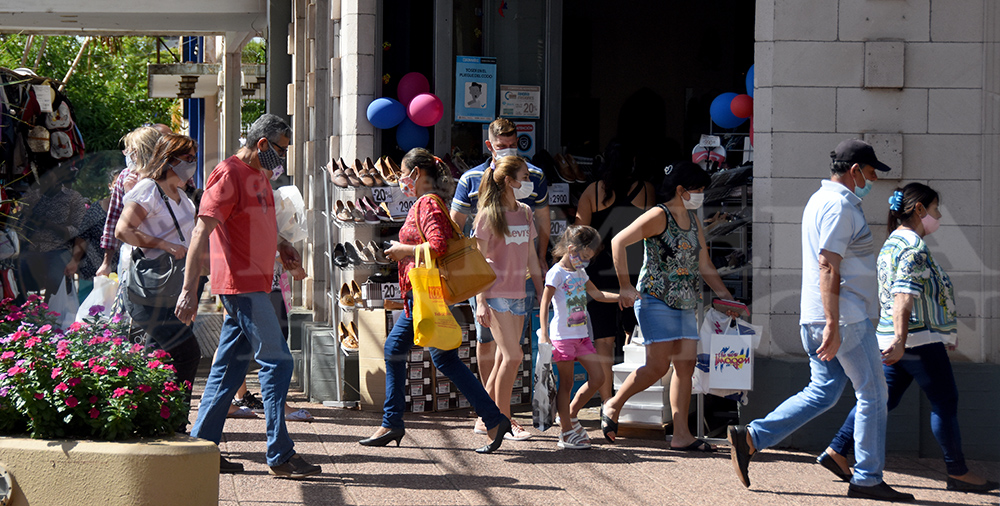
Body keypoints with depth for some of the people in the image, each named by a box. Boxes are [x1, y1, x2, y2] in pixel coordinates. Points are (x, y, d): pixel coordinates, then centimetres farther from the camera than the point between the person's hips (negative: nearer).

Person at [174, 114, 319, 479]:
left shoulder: (260, 175, 17)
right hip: (242, 284, -10)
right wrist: (189, 290, -23)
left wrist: (281, 247, 15)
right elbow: (201, 233, -18)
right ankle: (281, 456, -6)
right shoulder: (229, 175, -13)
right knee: (276, 362, -8)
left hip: (253, 284, 10)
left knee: (230, 367, 10)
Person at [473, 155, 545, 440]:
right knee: (513, 356, -11)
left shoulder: (524, 213, 12)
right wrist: (481, 301, -14)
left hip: (518, 294, 7)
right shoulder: (489, 215, -7)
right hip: (496, 294, -7)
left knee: (505, 358, 6)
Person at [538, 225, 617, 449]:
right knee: (566, 384, -2)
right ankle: (566, 433, 4)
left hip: (581, 335, 8)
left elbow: (597, 294, 22)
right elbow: (545, 303, -15)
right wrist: (544, 333, -22)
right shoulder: (556, 273, -11)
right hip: (562, 336, -8)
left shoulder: (580, 273, 14)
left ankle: (569, 415, 21)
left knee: (597, 377, 5)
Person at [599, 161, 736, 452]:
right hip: (656, 300, -8)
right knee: (658, 366, -10)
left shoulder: (693, 220, 15)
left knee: (686, 367, 1)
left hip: (685, 305, 8)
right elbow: (619, 242, -16)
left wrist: (726, 297, 10)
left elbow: (704, 266, 21)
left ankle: (681, 436, 1)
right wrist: (625, 286, -18)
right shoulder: (659, 216, -10)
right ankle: (613, 405, 11)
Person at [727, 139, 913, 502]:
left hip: (816, 320, 10)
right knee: (873, 394, -1)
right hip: (845, 319, -10)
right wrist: (833, 325, -26)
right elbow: (827, 267, -22)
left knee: (822, 393, 10)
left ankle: (751, 437, 1)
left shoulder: (819, 200, 19)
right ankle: (867, 479, 3)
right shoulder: (839, 205, -14)